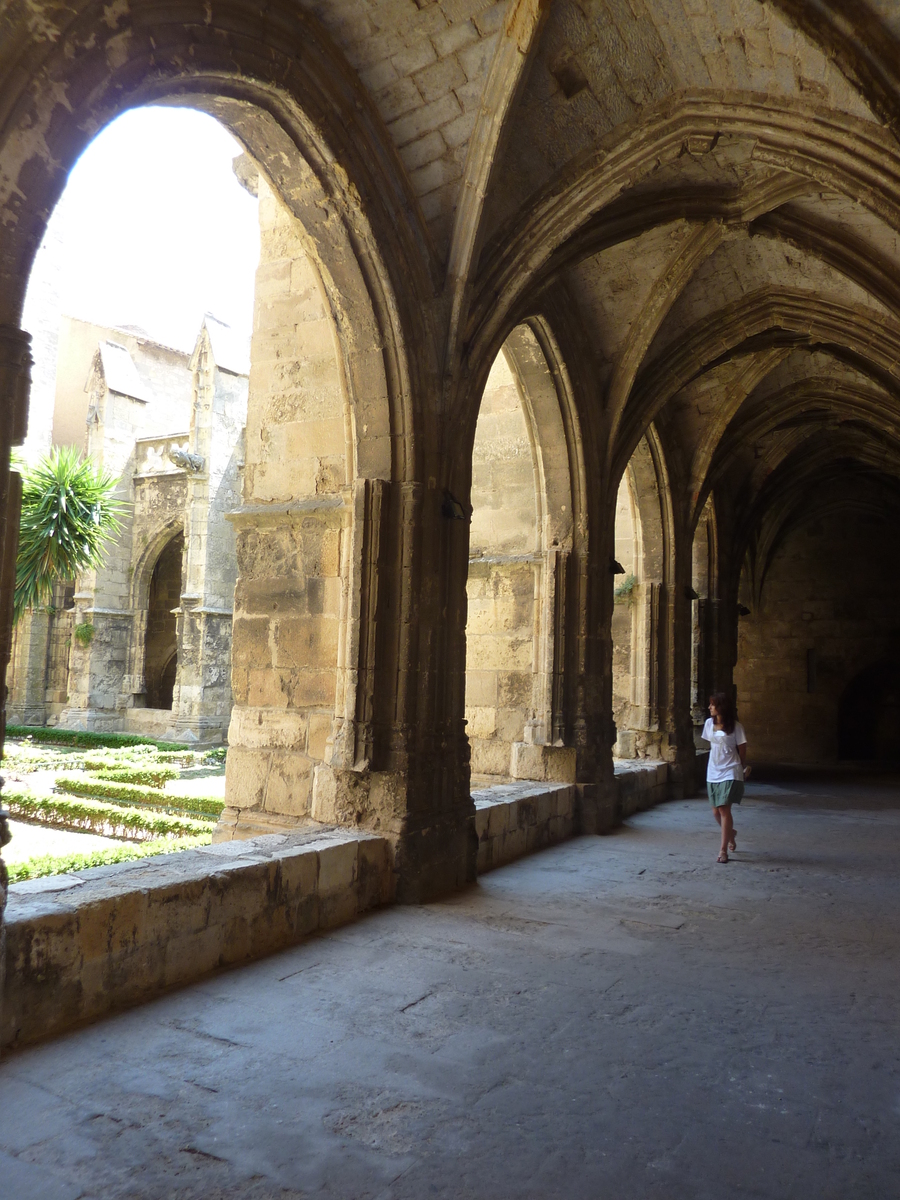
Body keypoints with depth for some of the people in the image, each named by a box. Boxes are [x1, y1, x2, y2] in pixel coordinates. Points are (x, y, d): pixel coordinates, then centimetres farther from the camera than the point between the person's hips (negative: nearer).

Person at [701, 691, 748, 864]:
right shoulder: (709, 723, 4)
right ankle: (731, 833, 41)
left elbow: (742, 750, -2)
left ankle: (723, 850, -3)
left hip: (730, 774, -5)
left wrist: (743, 767, 6)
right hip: (713, 773, 5)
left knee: (724, 810, -10)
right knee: (716, 811, 10)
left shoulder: (735, 727, -10)